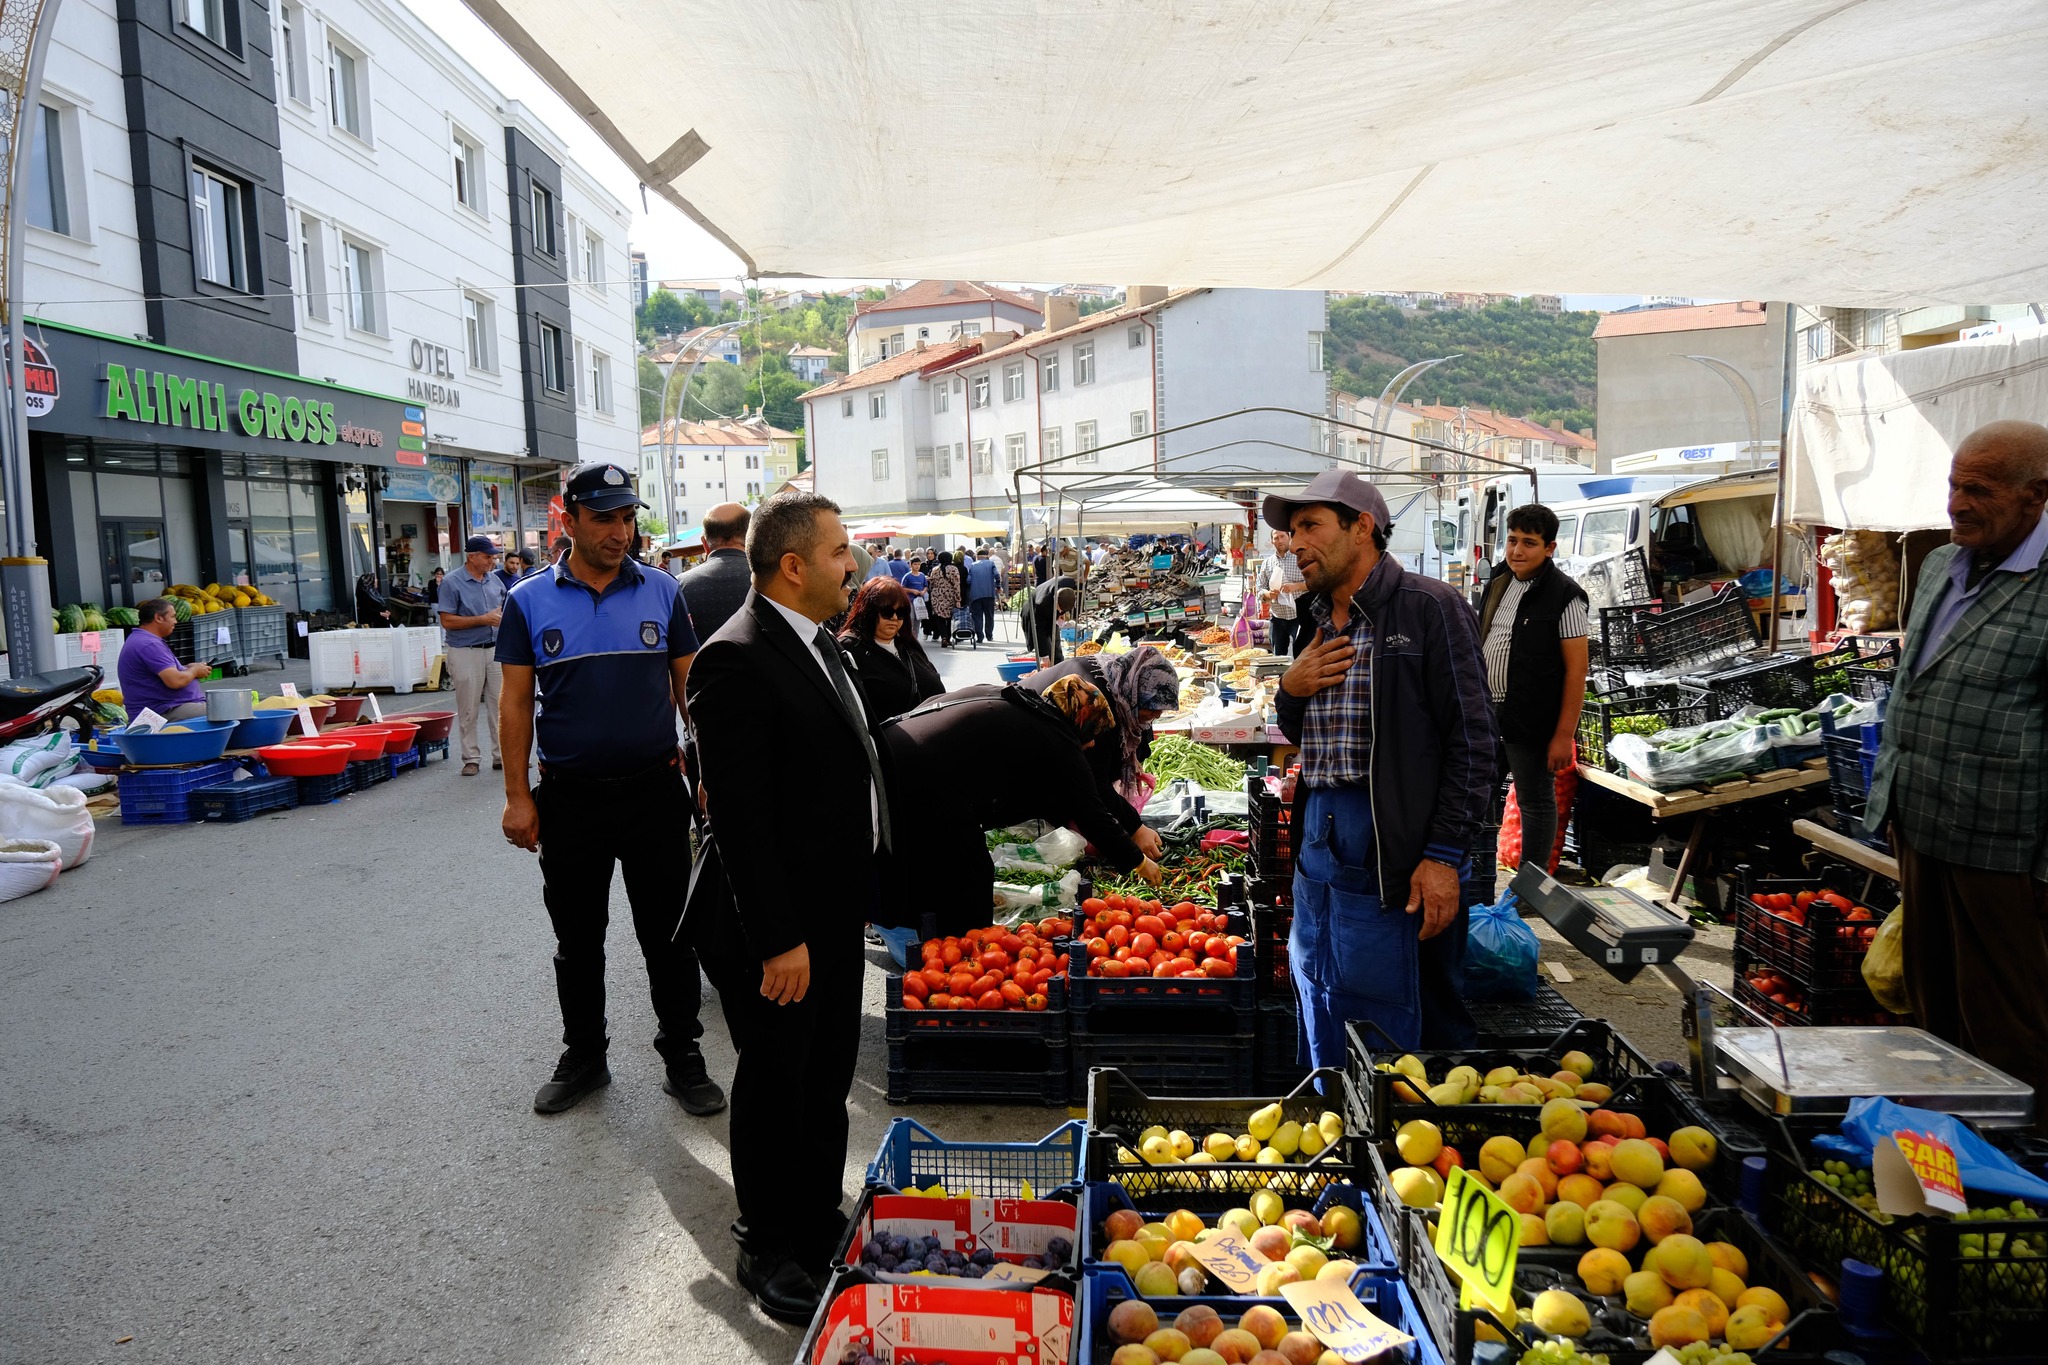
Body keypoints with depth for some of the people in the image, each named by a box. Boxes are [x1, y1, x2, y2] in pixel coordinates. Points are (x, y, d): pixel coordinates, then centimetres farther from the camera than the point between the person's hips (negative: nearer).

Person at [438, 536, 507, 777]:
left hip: (495, 650, 5)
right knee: (469, 711, 2)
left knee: (500, 705, 5)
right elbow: (447, 621, -12)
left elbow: (505, 610, 23)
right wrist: (483, 619, -15)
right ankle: (471, 758, 11)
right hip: (466, 653, -5)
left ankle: (502, 755, 12)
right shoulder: (452, 583, -6)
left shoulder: (495, 580, 11)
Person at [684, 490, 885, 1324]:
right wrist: (778, 939, -24)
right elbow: (738, 816, -24)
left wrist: (862, 893, 16)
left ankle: (819, 1223, 40)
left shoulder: (817, 644, 9)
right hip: (776, 928, -9)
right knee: (776, 1089, 10)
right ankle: (767, 1251, 30)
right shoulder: (736, 661, -22)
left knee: (827, 1082, 21)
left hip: (834, 913, 9)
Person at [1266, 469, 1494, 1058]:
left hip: (1394, 854, -7)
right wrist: (1290, 691, 1)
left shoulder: (1428, 607, -8)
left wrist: (1444, 855, -17)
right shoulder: (1316, 623, 14)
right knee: (1323, 1036, 16)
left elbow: (1471, 739, -11)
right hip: (1317, 841, 7)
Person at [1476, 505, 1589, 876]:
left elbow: (1576, 670, -15)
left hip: (1532, 723, -7)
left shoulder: (1564, 597, -13)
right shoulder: (1498, 583, 9)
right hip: (1486, 715, 7)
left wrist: (1564, 734, -18)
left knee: (1536, 803, 6)